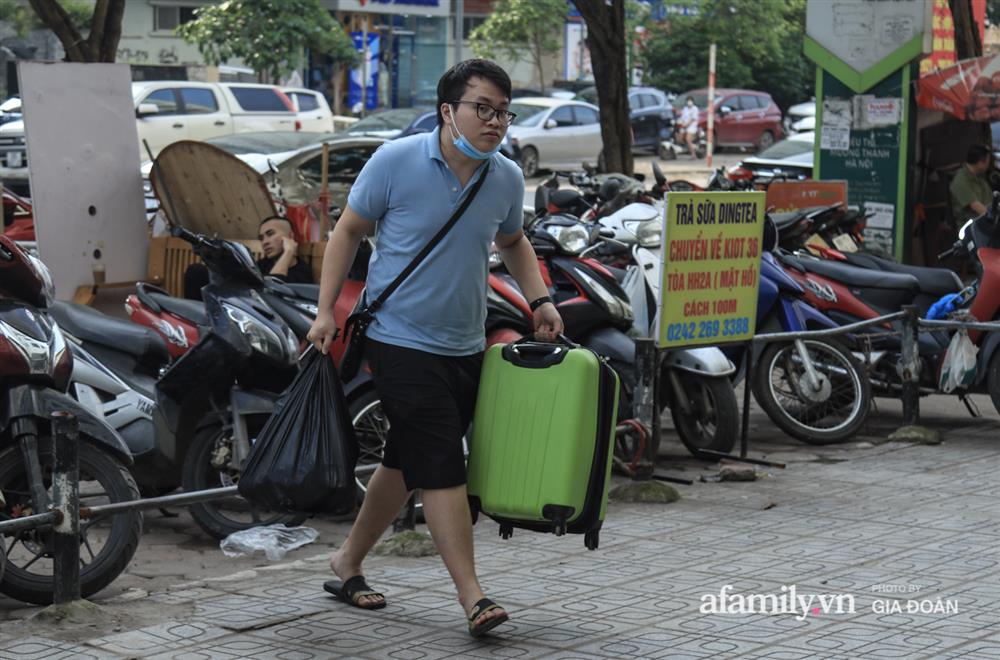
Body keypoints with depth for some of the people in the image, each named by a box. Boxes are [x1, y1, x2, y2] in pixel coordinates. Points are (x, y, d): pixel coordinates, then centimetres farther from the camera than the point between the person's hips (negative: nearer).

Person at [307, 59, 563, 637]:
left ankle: (349, 563, 31)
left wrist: (540, 299, 7)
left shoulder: (507, 179, 3)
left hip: (465, 347, 6)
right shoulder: (395, 161, -11)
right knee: (443, 469, -11)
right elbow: (349, 231, -1)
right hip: (402, 342, -6)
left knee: (405, 464, 14)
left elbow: (513, 242, 22)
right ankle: (472, 596, -9)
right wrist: (327, 310, -6)